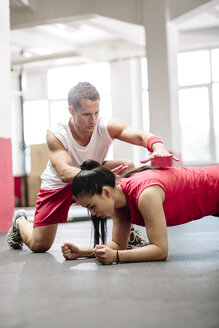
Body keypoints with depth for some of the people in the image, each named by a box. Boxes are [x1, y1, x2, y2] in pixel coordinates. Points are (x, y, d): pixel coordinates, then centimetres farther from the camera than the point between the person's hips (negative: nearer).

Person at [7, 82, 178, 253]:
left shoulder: (107, 127, -27)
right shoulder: (55, 135, -30)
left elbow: (142, 136, -41)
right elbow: (65, 173, -43)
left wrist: (158, 147, -66)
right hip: (57, 185, -2)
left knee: (127, 166, -26)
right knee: (39, 245, -2)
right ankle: (20, 221, 35)